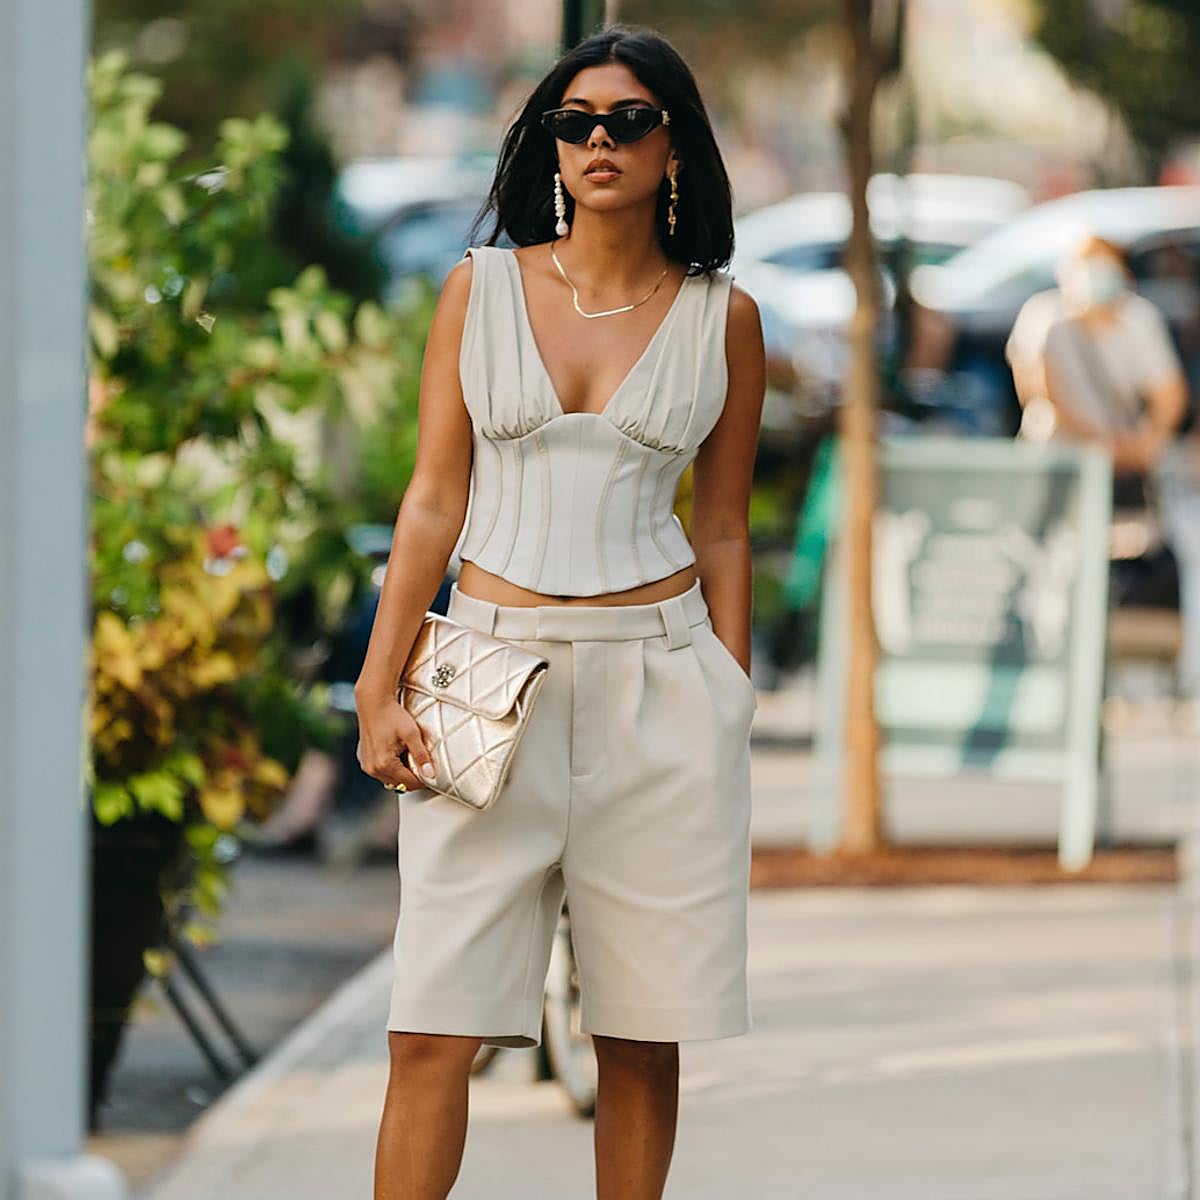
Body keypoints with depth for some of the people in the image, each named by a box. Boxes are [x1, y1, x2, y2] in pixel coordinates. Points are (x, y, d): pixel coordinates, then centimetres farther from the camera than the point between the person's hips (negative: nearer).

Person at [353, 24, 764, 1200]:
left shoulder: (721, 317, 6)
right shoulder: (481, 286, 6)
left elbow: (722, 531, 10)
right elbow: (434, 499, 6)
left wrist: (735, 709, 7)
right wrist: (379, 688, 0)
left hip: (659, 686, 0)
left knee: (643, 1037, 2)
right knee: (432, 1029, -6)